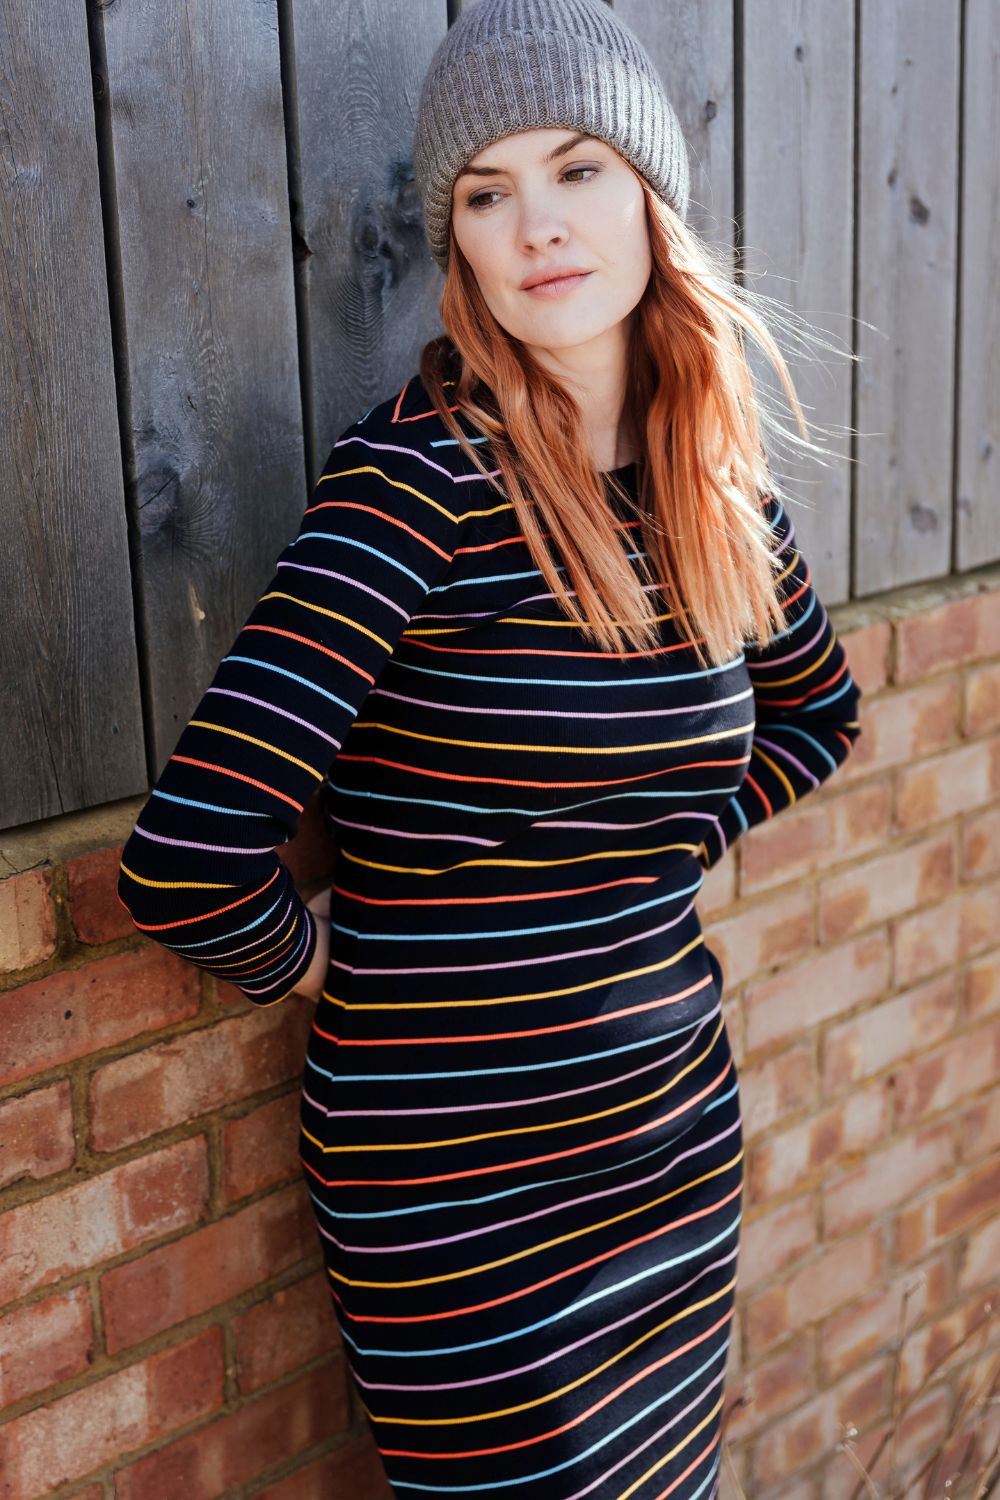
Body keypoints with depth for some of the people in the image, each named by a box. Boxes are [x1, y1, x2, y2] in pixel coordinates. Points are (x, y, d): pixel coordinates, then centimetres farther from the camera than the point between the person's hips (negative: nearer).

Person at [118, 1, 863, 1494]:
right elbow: (185, 870, -29)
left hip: (676, 1127, 6)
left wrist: (679, 846, 5)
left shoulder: (720, 487, -1)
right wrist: (317, 959, -9)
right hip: (463, 1173, -5)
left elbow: (820, 711, 20)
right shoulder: (419, 476, -21)